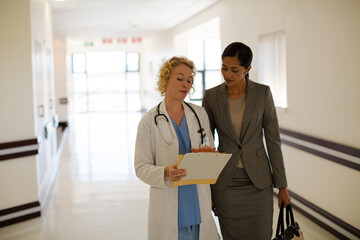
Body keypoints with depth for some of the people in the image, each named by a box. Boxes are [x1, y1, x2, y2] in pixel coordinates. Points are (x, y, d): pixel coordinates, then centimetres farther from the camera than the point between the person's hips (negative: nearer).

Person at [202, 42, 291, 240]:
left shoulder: (263, 93, -6)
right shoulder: (211, 96, -4)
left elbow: (273, 140, -3)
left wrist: (282, 186, -2)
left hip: (258, 180, 0)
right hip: (225, 182, 1)